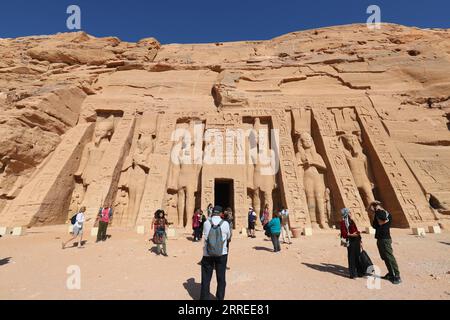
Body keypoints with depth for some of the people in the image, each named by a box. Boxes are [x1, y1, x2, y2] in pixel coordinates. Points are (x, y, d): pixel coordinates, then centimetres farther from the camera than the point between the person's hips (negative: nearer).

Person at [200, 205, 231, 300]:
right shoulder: (225, 224, -10)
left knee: (206, 278, 14)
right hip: (221, 254, 0)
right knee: (221, 278, 16)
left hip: (207, 254, 0)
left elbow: (205, 235, 6)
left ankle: (204, 298, 23)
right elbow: (228, 237, 4)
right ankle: (220, 298, 26)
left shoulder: (206, 223, -8)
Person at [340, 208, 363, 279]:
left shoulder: (351, 221, 14)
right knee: (351, 257, -1)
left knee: (357, 256, 12)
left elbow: (356, 230, 16)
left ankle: (359, 272, 24)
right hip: (350, 241, -7)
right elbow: (344, 233, -12)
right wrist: (351, 235, -27)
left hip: (356, 240, 7)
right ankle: (352, 274, 8)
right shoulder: (343, 222, -8)